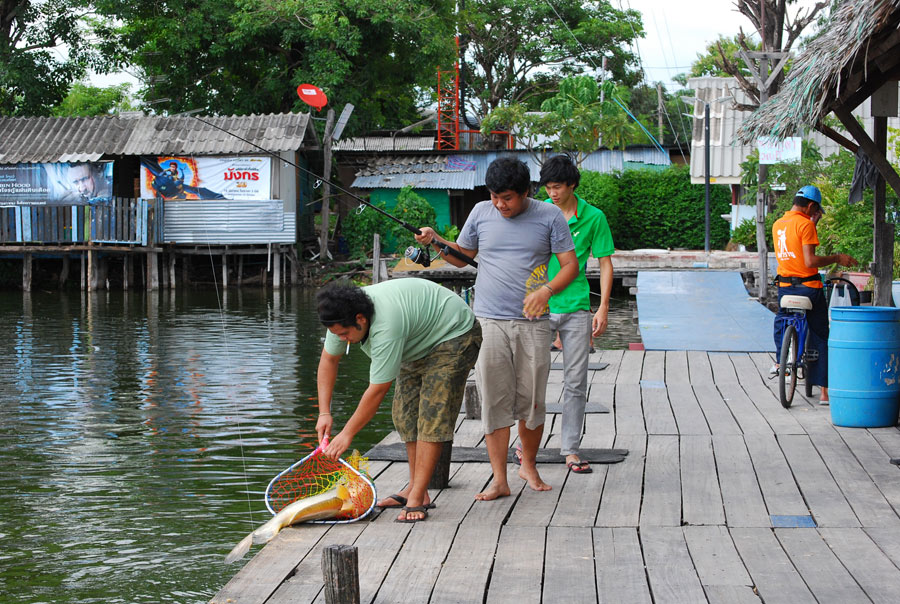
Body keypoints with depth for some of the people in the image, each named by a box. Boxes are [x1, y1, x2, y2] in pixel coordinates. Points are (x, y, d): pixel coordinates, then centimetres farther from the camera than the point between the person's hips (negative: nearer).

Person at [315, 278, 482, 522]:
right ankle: (415, 488, 10)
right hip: (421, 344, 9)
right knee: (405, 413, 4)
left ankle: (417, 499, -22)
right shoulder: (344, 318, -14)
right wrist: (324, 412, -6)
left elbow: (377, 391, -33)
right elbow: (328, 359, 2)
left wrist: (347, 435, -25)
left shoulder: (386, 328, -39)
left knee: (433, 414, -18)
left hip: (455, 336, -9)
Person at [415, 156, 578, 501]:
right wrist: (436, 242, 0)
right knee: (494, 400, -3)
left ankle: (528, 466, 27)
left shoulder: (549, 216, 1)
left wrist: (547, 290, -16)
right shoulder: (481, 213, 7)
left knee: (531, 400, 5)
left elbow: (570, 265, 2)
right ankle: (499, 480, 1)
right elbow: (462, 256, 18)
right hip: (488, 322, 1)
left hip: (532, 323, -1)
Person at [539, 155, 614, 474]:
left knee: (575, 382, 3)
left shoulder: (594, 217, 0)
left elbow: (605, 263, 4)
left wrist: (603, 309, -2)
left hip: (576, 308, 0)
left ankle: (570, 449, 10)